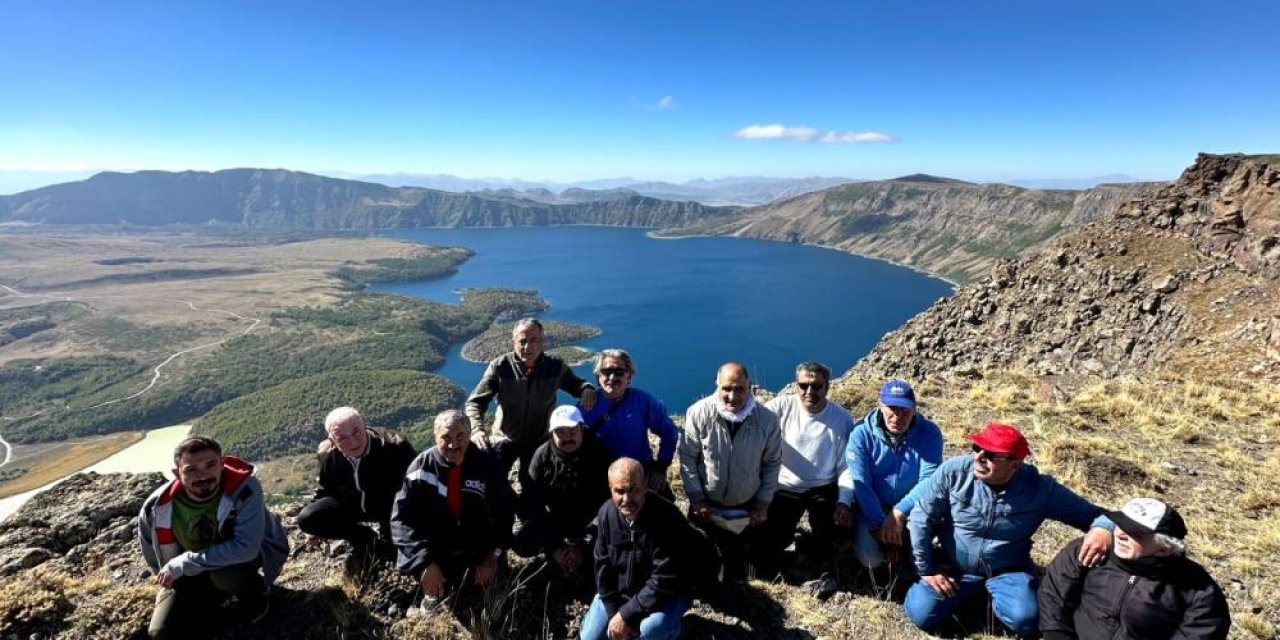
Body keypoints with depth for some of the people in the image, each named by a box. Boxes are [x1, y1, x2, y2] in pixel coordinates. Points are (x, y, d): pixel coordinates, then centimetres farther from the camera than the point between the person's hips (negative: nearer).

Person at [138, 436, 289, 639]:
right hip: (191, 574, 4)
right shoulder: (157, 507, -19)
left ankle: (255, 595, 0)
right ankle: (216, 598, 23)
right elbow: (152, 554, 4)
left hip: (241, 555, -4)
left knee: (226, 572, -35)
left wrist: (182, 564, -33)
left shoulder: (243, 487, -33)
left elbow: (245, 548, -39)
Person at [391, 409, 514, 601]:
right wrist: (425, 562, -29)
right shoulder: (422, 465, -15)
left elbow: (503, 513, -7)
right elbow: (402, 517, -20)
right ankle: (434, 591, 9)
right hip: (435, 547, 0)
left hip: (477, 549, 0)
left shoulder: (486, 464, -13)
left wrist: (493, 555, -17)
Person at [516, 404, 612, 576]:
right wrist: (552, 547, -20)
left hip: (588, 521, -2)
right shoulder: (542, 456, -14)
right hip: (555, 518, 2)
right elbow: (535, 504, -13)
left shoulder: (598, 454, -22)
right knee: (523, 545, -18)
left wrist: (583, 546, -24)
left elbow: (603, 503, -21)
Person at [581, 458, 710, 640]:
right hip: (619, 591, 5)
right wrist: (613, 614, -10)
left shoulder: (666, 517, -31)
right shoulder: (606, 512, -14)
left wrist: (626, 615, -25)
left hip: (667, 595, -5)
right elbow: (603, 566, -4)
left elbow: (664, 582, -28)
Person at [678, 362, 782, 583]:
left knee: (739, 553, 20)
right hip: (706, 504, 0)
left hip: (747, 506, 1)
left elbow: (772, 464, -4)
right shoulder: (699, 413, -22)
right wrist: (696, 499, -9)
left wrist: (763, 505, -2)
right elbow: (688, 458, -11)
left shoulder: (767, 419, -18)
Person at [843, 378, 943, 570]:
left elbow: (928, 480, -19)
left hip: (911, 507, 1)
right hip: (873, 508, -1)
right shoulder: (862, 434, -16)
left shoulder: (929, 433, -13)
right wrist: (880, 525, -23)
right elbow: (861, 484, -18)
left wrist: (899, 512, -29)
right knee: (870, 560, -20)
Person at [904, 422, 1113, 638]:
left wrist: (1102, 528, -35)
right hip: (954, 566, 0)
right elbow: (921, 519, -14)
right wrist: (926, 570, -9)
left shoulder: (1040, 489, -18)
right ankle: (968, 588, 17)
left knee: (1025, 621, -26)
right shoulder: (953, 472, -22)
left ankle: (997, 594, 11)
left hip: (1009, 570, 0)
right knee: (921, 614, -14)